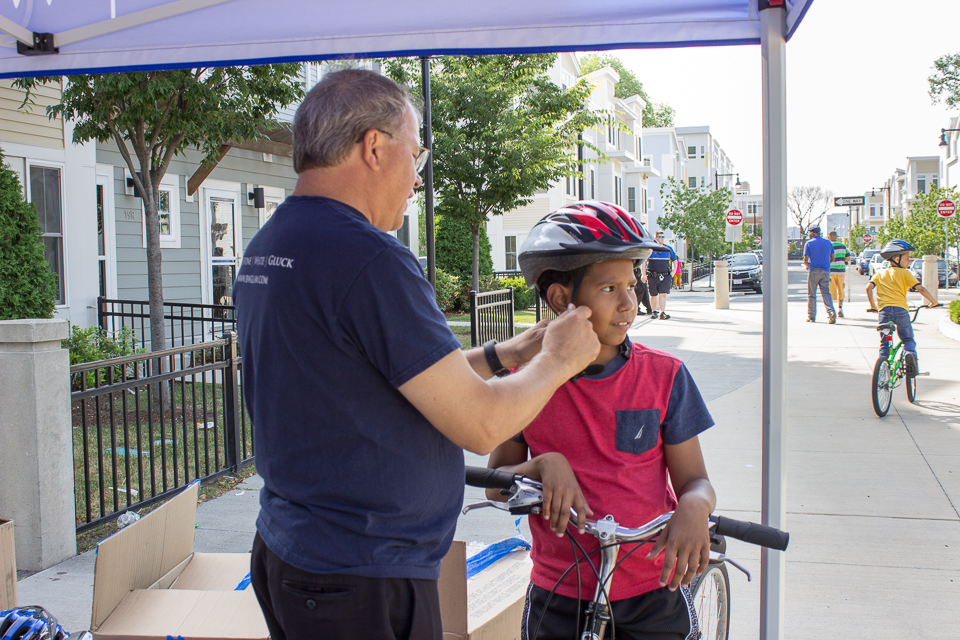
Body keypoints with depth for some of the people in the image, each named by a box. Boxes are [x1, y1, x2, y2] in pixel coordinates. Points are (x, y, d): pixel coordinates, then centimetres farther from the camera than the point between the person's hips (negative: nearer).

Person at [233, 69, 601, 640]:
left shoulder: (263, 250, 7)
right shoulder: (367, 256, -23)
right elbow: (481, 426, -20)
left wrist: (501, 356, 13)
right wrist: (557, 361, -3)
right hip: (363, 587, -9)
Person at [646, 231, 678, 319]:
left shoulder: (668, 248, 10)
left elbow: (674, 260, 23)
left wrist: (673, 272, 10)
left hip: (665, 276, 1)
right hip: (653, 276, -1)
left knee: (663, 294, -12)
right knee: (653, 295, 8)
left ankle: (662, 313, -15)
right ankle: (655, 311, 26)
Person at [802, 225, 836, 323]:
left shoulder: (809, 243, -5)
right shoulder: (828, 242, 9)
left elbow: (806, 260, -9)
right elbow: (832, 258, 12)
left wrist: (807, 266, 11)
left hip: (814, 271, -3)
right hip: (825, 271, 3)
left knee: (811, 294, 6)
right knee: (825, 292, 4)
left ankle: (811, 316, 11)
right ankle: (831, 312, -18)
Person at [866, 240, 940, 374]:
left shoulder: (880, 273, 17)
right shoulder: (905, 273, 7)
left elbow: (869, 287, 5)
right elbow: (920, 288, 0)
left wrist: (872, 305, 15)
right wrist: (934, 301, 11)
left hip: (884, 310, 2)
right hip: (901, 309, -2)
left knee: (884, 342, 13)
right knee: (908, 339, 11)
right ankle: (910, 353, -19)